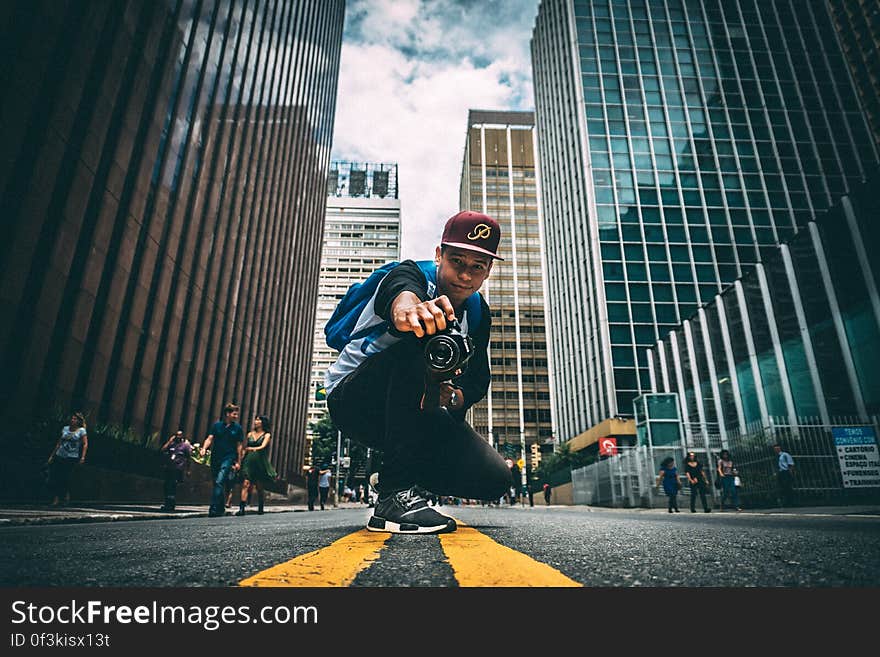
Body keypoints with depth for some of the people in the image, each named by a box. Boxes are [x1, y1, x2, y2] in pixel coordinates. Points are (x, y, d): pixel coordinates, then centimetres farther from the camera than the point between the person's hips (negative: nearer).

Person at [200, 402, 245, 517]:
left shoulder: (238, 428, 3)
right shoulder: (216, 425, 7)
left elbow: (239, 446, 3)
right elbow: (210, 438, 1)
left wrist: (238, 462, 0)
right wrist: (204, 448, -19)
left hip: (229, 458, -3)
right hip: (215, 458, 3)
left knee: (219, 482, -19)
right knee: (217, 483, 9)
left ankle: (214, 509, -20)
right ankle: (221, 509, 24)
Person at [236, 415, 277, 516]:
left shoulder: (267, 435, 5)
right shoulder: (250, 434, 14)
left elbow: (262, 447, -11)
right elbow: (245, 448, 14)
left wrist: (250, 448, -18)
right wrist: (240, 459, 6)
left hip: (260, 462, -2)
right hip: (249, 461, 2)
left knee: (260, 487, 2)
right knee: (246, 484, -12)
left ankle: (260, 509, 15)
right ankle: (241, 508, -16)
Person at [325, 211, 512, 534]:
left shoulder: (478, 314, 1)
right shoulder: (415, 274, -16)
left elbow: (477, 381, -5)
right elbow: (399, 290, -43)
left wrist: (452, 397, -28)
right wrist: (410, 309, -67)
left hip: (415, 412, 5)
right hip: (353, 398, -5)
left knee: (494, 478, -14)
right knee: (422, 339, -35)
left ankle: (397, 473, 12)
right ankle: (396, 494, -34)